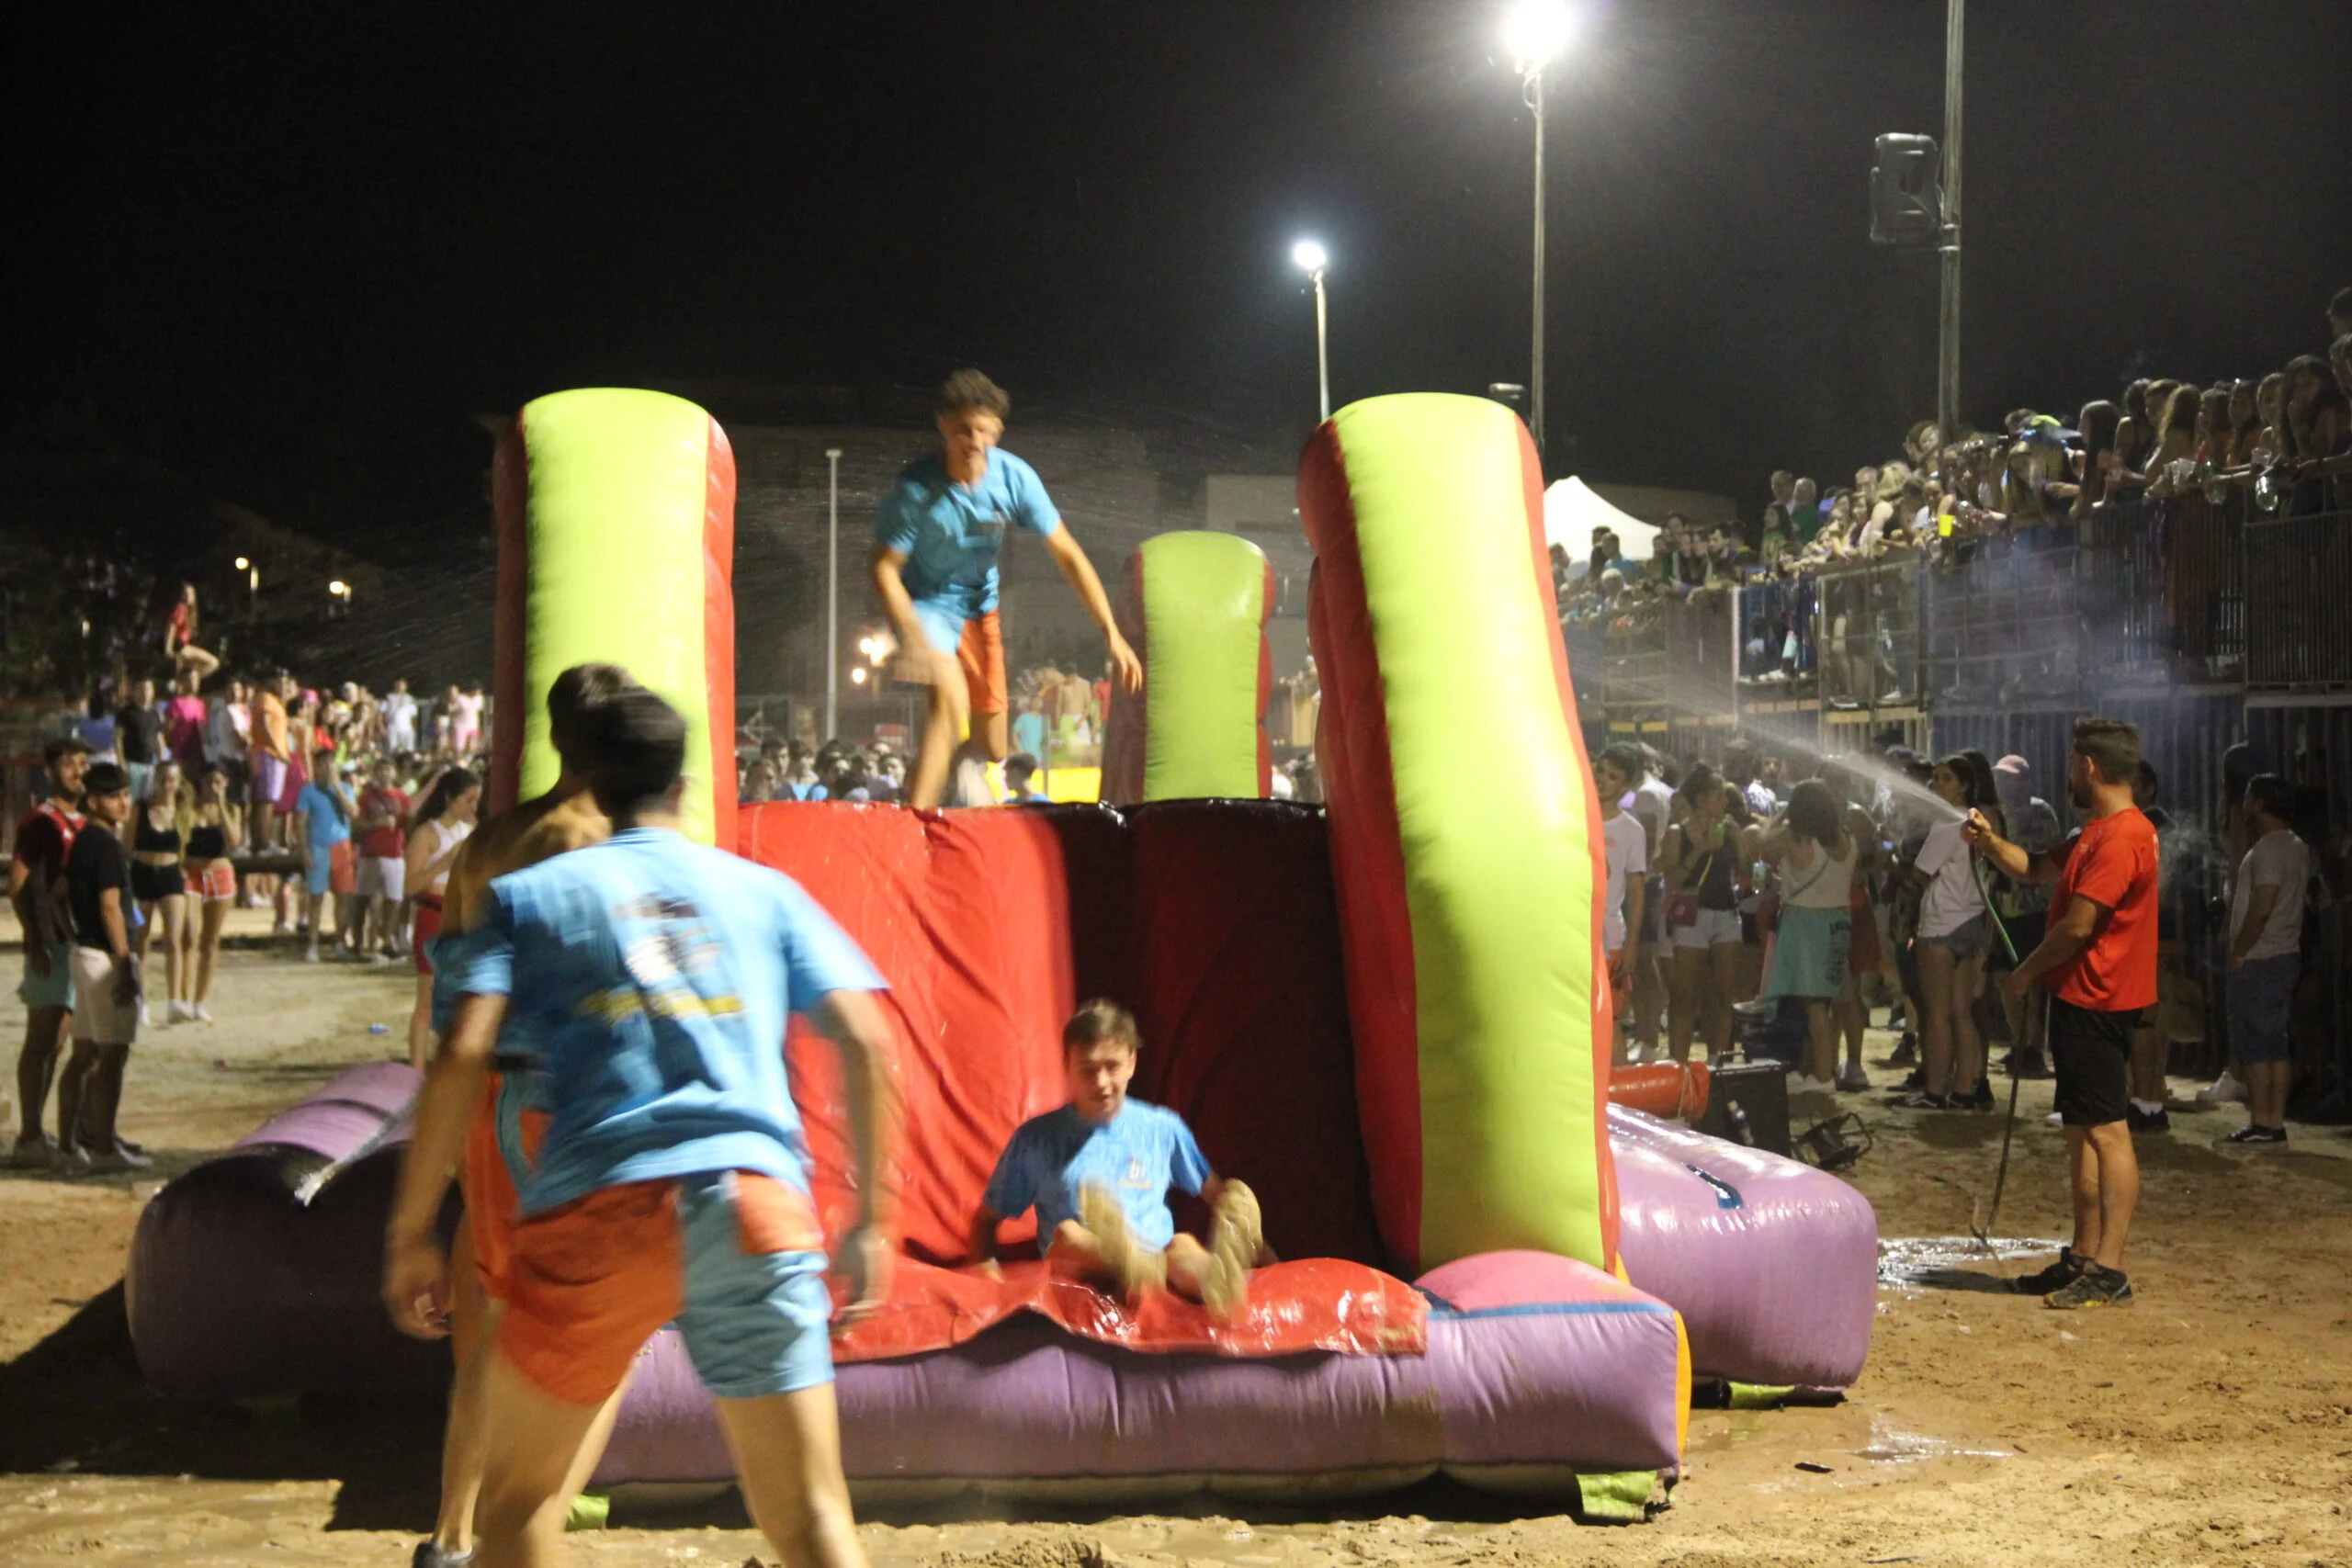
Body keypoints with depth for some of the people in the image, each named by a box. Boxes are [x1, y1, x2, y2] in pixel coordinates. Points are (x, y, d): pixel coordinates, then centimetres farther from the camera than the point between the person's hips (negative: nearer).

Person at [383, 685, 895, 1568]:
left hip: (593, 1207, -1)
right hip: (759, 1202, 1)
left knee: (518, 1497, 18)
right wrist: (868, 1222, 13)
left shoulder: (527, 896, 14)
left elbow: (460, 1057, 0)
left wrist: (411, 1233, 4)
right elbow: (864, 1042, 9)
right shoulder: (765, 891, 19)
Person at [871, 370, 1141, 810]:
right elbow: (885, 568, -21)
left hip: (979, 607, 5)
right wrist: (916, 638, -37)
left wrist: (1112, 635, -16)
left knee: (992, 751, 6)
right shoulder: (914, 489, -26)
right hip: (924, 604, -4)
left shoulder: (1014, 477, -17)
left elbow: (1067, 555, -12)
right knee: (951, 699, -33)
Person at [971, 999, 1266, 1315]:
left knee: (1183, 1247, -33)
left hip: (1160, 1269, 1)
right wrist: (987, 1266, -6)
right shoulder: (1036, 1139, 11)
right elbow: (986, 1219, 16)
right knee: (1066, 1233, -34)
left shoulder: (1162, 1128, 16)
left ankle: (1216, 1278, -69)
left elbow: (1214, 1191, 25)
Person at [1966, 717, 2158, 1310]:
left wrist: (2026, 972, -8)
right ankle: (2083, 1257, 21)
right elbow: (2037, 869, 27)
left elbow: (2077, 926, -22)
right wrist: (1990, 842, 9)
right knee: (2081, 1131, 14)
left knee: (2105, 1131, -10)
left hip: (2097, 1003, -11)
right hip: (2078, 996, 11)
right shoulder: (2097, 833, 16)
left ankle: (2108, 1271, -11)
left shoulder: (2121, 837, -18)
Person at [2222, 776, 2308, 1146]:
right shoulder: (2297, 848, 14)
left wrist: (2239, 952, -14)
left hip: (2258, 962, -9)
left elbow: (2262, 908, -22)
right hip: (2287, 958, 9)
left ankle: (2260, 1123, -4)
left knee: (2253, 1044, -5)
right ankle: (2276, 1122, 11)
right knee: (2277, 1044, 9)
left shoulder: (2268, 849, -17)